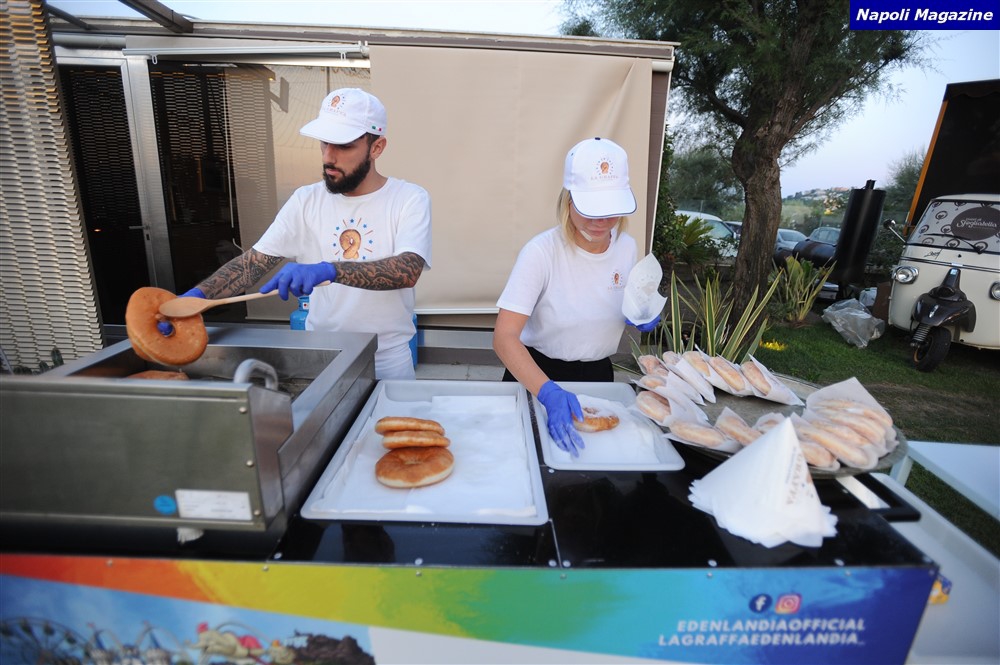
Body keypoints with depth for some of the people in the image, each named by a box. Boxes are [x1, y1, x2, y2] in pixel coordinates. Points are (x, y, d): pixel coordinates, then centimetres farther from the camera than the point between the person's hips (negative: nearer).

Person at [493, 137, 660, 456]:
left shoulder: (627, 246, -6)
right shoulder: (542, 252, -23)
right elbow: (504, 337, -29)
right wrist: (549, 392, -42)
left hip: (598, 375, 4)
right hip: (537, 374, -4)